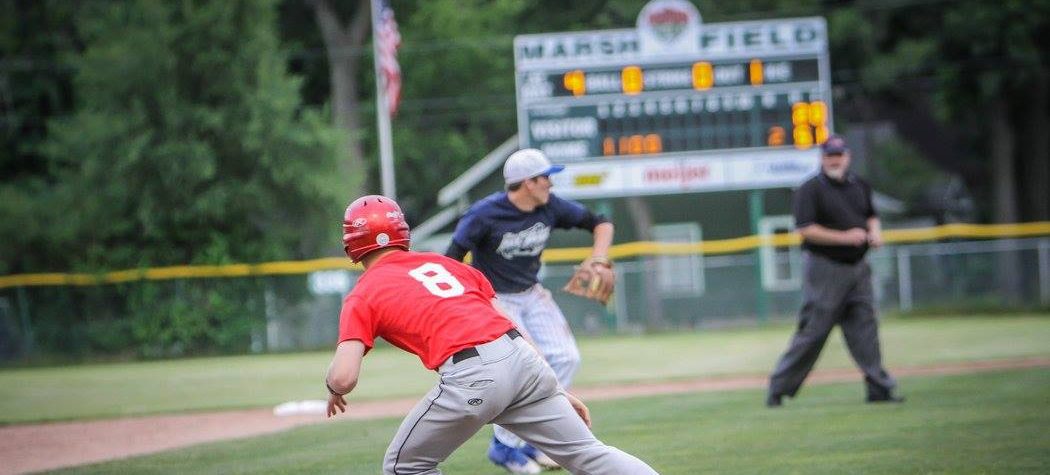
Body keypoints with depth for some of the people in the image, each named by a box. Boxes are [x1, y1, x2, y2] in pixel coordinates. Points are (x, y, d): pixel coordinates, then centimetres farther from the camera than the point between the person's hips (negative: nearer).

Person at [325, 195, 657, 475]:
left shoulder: (362, 296, 12)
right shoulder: (443, 263, 27)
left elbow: (343, 378, -2)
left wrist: (333, 389, 23)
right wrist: (557, 390, 25)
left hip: (470, 378, -5)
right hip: (524, 359, 5)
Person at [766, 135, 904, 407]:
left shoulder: (859, 186, 12)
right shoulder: (810, 190, -9)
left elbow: (871, 216, 26)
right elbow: (806, 230, -17)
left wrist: (875, 232, 3)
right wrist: (845, 237, -21)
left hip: (857, 268, 6)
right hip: (824, 269, -6)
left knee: (865, 328, 3)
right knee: (813, 331, -5)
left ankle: (879, 388, 4)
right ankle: (779, 388, 4)